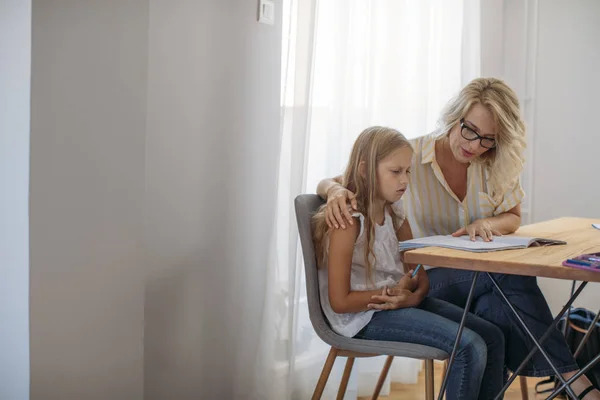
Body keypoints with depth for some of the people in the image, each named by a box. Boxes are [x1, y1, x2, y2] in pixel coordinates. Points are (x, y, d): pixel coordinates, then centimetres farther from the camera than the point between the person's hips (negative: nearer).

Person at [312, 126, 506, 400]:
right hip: (364, 317, -8)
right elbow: (339, 302, -17)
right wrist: (392, 292, -15)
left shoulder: (395, 217, 10)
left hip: (400, 303, 8)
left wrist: (414, 296, -11)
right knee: (469, 348, -21)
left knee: (492, 337, -1)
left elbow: (421, 276, 12)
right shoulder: (347, 222, -15)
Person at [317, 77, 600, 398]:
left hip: (479, 281, 4)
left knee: (497, 309, -36)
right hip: (424, 282, -4)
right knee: (513, 274, -33)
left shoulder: (495, 166, 3)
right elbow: (329, 182, -4)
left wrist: (487, 224, -10)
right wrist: (336, 190, -32)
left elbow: (513, 217, 16)